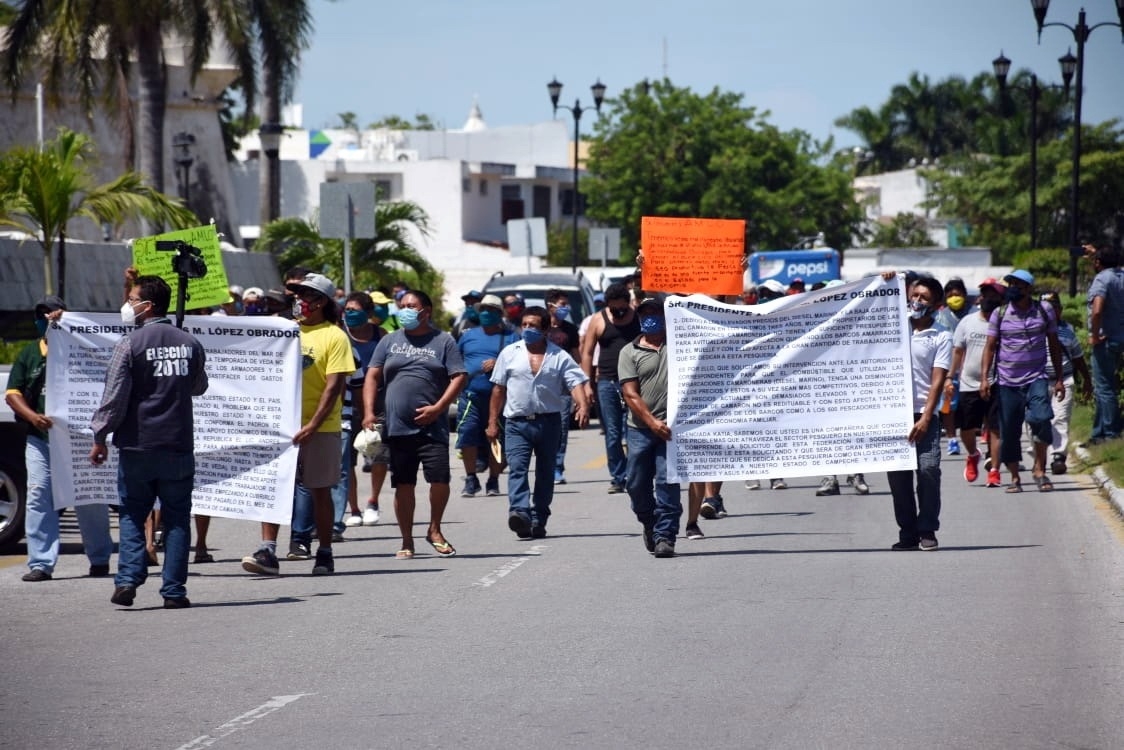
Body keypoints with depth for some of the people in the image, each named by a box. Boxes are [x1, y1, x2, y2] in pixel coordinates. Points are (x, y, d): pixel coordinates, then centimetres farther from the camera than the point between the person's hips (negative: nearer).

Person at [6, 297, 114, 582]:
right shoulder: (29, 355, 12)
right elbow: (12, 394, 6)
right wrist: (33, 416, -12)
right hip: (40, 439, 2)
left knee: (90, 498, 4)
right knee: (38, 496, -6)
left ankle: (100, 559, 18)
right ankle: (41, 563, -4)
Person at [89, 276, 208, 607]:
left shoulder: (129, 345, -9)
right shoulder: (190, 344, 5)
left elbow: (114, 396, -10)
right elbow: (199, 387, 20)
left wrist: (100, 437, 0)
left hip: (137, 446, -3)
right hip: (179, 444, 3)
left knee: (132, 515, 8)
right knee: (176, 519, 7)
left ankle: (128, 580, -5)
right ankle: (174, 590, 3)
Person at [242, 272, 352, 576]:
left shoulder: (333, 336, -4)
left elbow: (334, 386, -11)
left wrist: (312, 425, -19)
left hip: (319, 429, -4)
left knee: (319, 491, 5)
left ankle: (324, 554, 14)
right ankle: (268, 552, -9)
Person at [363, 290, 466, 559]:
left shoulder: (443, 341, 5)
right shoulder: (389, 342, 13)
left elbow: (459, 377, -1)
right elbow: (372, 377, 10)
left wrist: (438, 408, -12)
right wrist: (369, 412, -3)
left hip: (432, 426, -2)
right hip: (397, 426, 2)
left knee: (440, 479, -10)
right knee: (403, 485, 4)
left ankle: (434, 531, 12)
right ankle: (407, 542, 12)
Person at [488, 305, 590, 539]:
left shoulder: (559, 357, 3)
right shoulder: (510, 353, 7)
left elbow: (576, 383, -5)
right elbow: (498, 389, 10)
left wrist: (583, 406, -25)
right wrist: (492, 421, 8)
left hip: (549, 422, 1)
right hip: (516, 422, -1)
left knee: (545, 472, 8)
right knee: (517, 468, -18)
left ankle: (538, 520, 16)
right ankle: (519, 513, -33)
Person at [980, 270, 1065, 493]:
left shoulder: (1044, 311, 4)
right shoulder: (999, 314, 3)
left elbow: (1054, 345, 11)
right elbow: (990, 346, 5)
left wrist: (1059, 379, 10)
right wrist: (984, 377, -6)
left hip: (1036, 378, -1)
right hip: (1007, 382, 1)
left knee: (1040, 418, -23)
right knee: (1008, 431, 2)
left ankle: (1039, 468, -9)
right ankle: (1014, 477, 15)